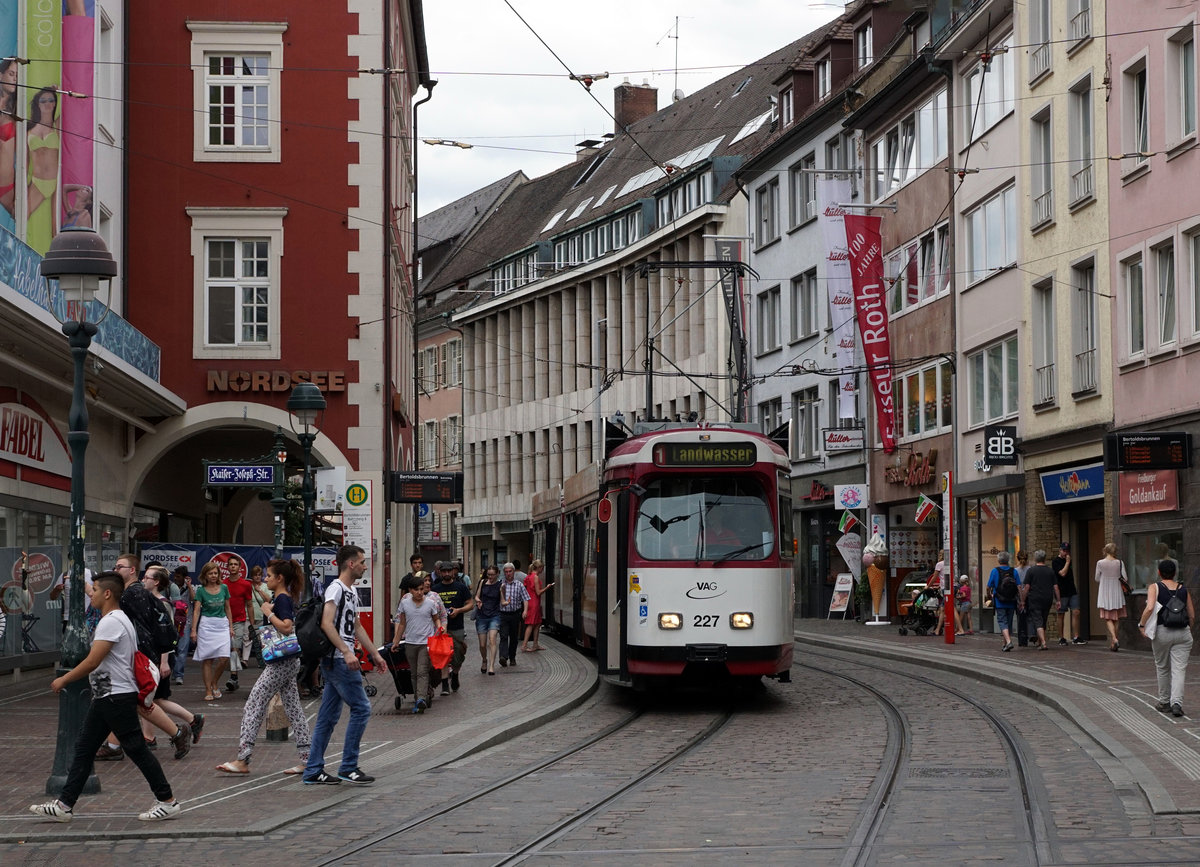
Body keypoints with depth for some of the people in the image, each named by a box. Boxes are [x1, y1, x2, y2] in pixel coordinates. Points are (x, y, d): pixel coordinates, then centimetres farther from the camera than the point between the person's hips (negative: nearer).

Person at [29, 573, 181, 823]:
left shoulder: (111, 622, -18)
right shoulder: (118, 619, 16)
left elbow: (92, 662, -22)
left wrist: (63, 680, -11)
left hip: (117, 697, -11)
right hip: (105, 698, 11)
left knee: (136, 748, -4)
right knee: (84, 748, 10)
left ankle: (167, 802, 2)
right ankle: (64, 805, 12)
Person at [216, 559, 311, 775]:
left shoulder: (282, 599, -14)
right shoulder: (282, 599, 15)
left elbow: (287, 627, -27)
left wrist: (269, 613, -18)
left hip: (281, 663, -11)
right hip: (288, 662, 11)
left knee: (254, 705, -9)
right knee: (293, 709, 9)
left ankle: (242, 760, -11)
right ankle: (307, 760, 9)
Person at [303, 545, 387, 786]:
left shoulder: (352, 591, 19)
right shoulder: (335, 589, -12)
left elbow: (357, 627, 27)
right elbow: (326, 624, -23)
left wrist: (375, 654, 26)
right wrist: (347, 652, -29)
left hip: (338, 662, 10)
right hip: (338, 660, -10)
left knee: (328, 716, 9)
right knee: (361, 708, -8)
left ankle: (313, 771, 11)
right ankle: (348, 767, -2)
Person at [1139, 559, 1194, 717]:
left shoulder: (1154, 587, 0)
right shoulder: (1183, 590, 9)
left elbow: (1150, 608, -17)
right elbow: (1192, 616, 10)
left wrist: (1142, 624, -5)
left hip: (1162, 632, -1)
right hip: (1183, 633, 1)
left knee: (1162, 668, 16)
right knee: (1179, 669, -1)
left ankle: (1164, 702, 24)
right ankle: (1176, 703, -17)